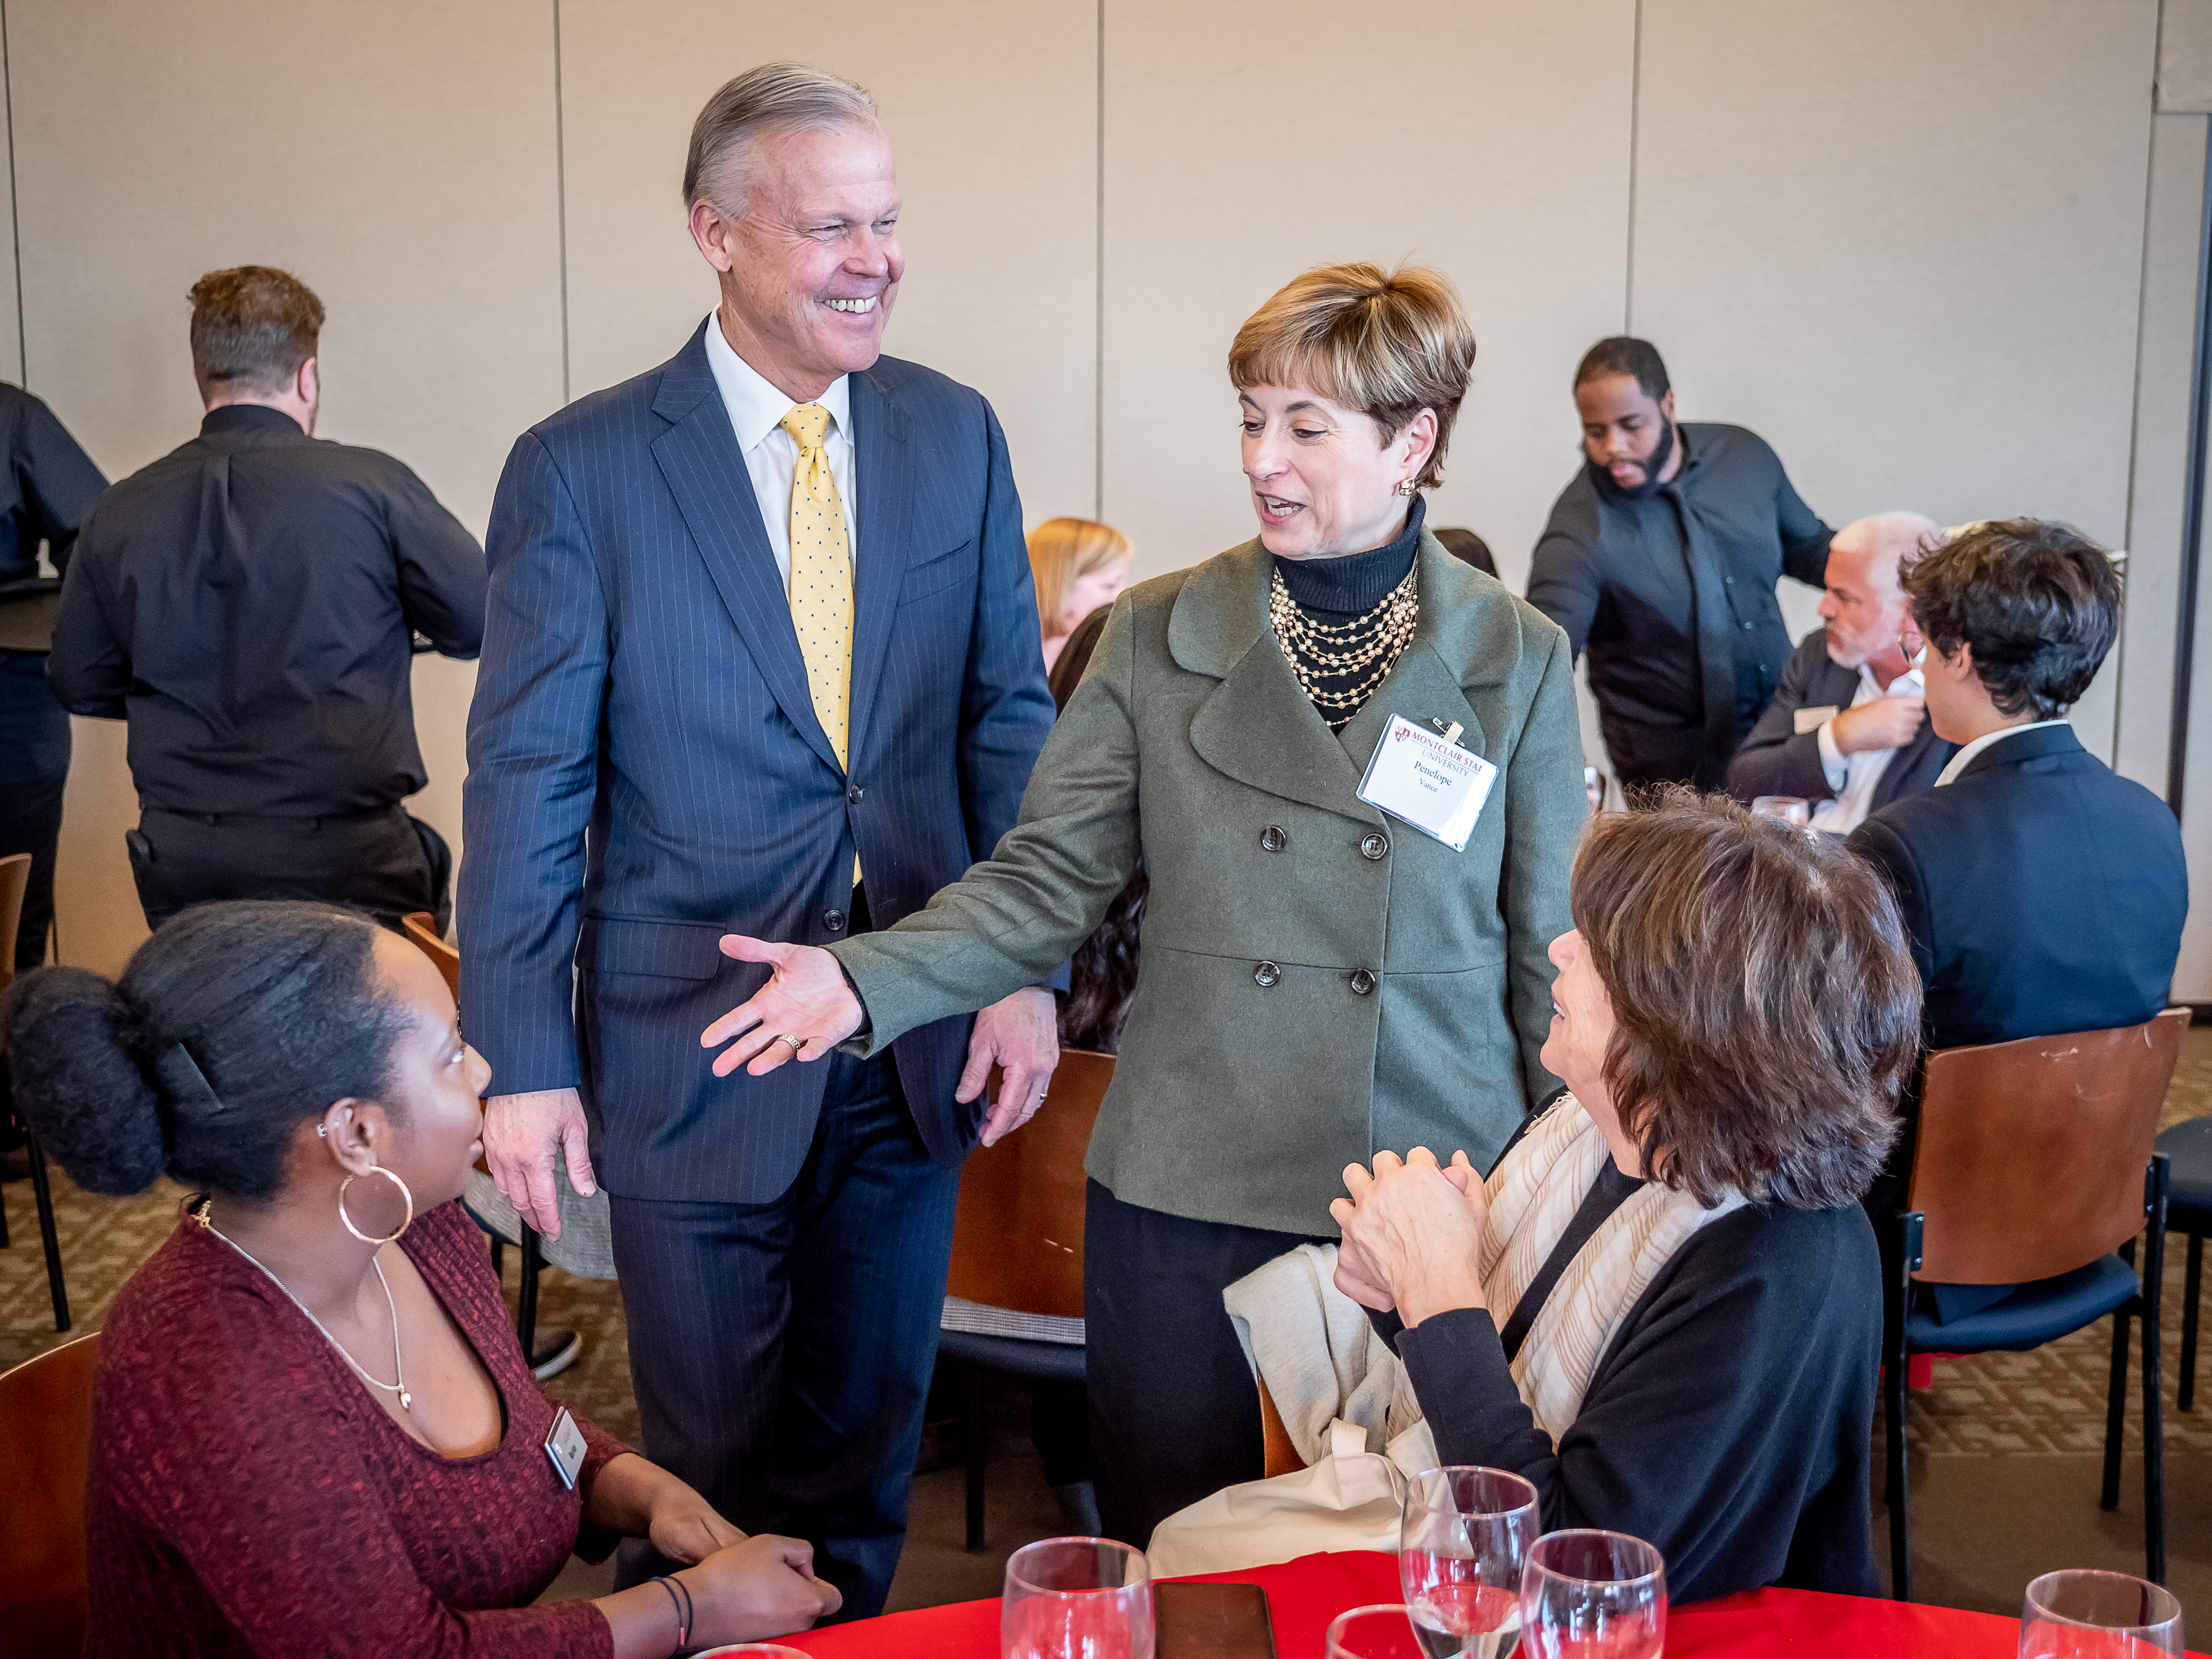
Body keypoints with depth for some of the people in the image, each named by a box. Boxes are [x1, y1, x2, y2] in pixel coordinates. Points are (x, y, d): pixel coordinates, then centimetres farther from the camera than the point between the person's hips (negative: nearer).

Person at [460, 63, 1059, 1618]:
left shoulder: (956, 435, 1)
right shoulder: (581, 468, -9)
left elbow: (1010, 717, 5)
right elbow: (527, 780, -8)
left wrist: (1029, 969, -1)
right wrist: (523, 1063, -10)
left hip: (918, 1046, 3)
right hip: (696, 1059, -3)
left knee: (869, 1444, 20)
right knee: (712, 1465, 14)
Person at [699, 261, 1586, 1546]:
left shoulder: (1520, 662, 0)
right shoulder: (1158, 637, 1)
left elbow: (1550, 948, 4)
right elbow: (1051, 877, -1)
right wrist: (866, 981, -15)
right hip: (1186, 1190, 1)